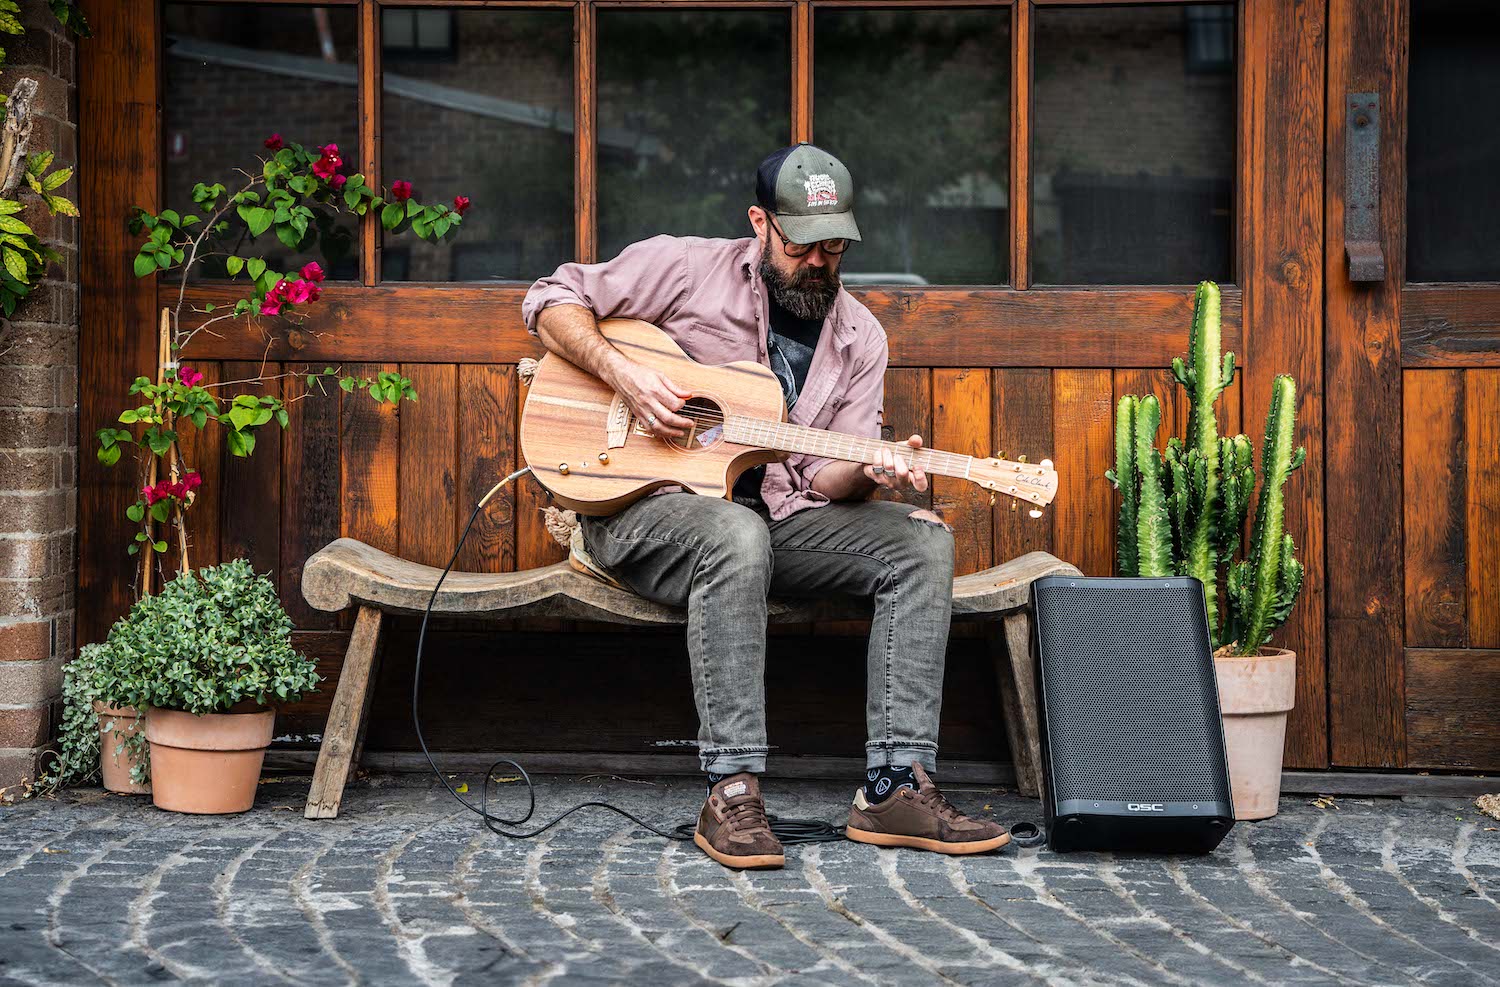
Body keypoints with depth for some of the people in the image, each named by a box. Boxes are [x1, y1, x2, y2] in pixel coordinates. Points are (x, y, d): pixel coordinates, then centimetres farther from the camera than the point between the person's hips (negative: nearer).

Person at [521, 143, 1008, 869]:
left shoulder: (859, 338, 9)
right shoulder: (686, 268, -2)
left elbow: (826, 475, 4)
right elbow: (551, 302, 1)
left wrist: (867, 474, -21)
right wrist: (624, 375, -15)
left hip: (778, 515, 5)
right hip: (645, 504, -5)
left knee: (923, 541, -17)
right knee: (737, 536, -40)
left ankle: (896, 787, -24)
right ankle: (732, 791, -38)